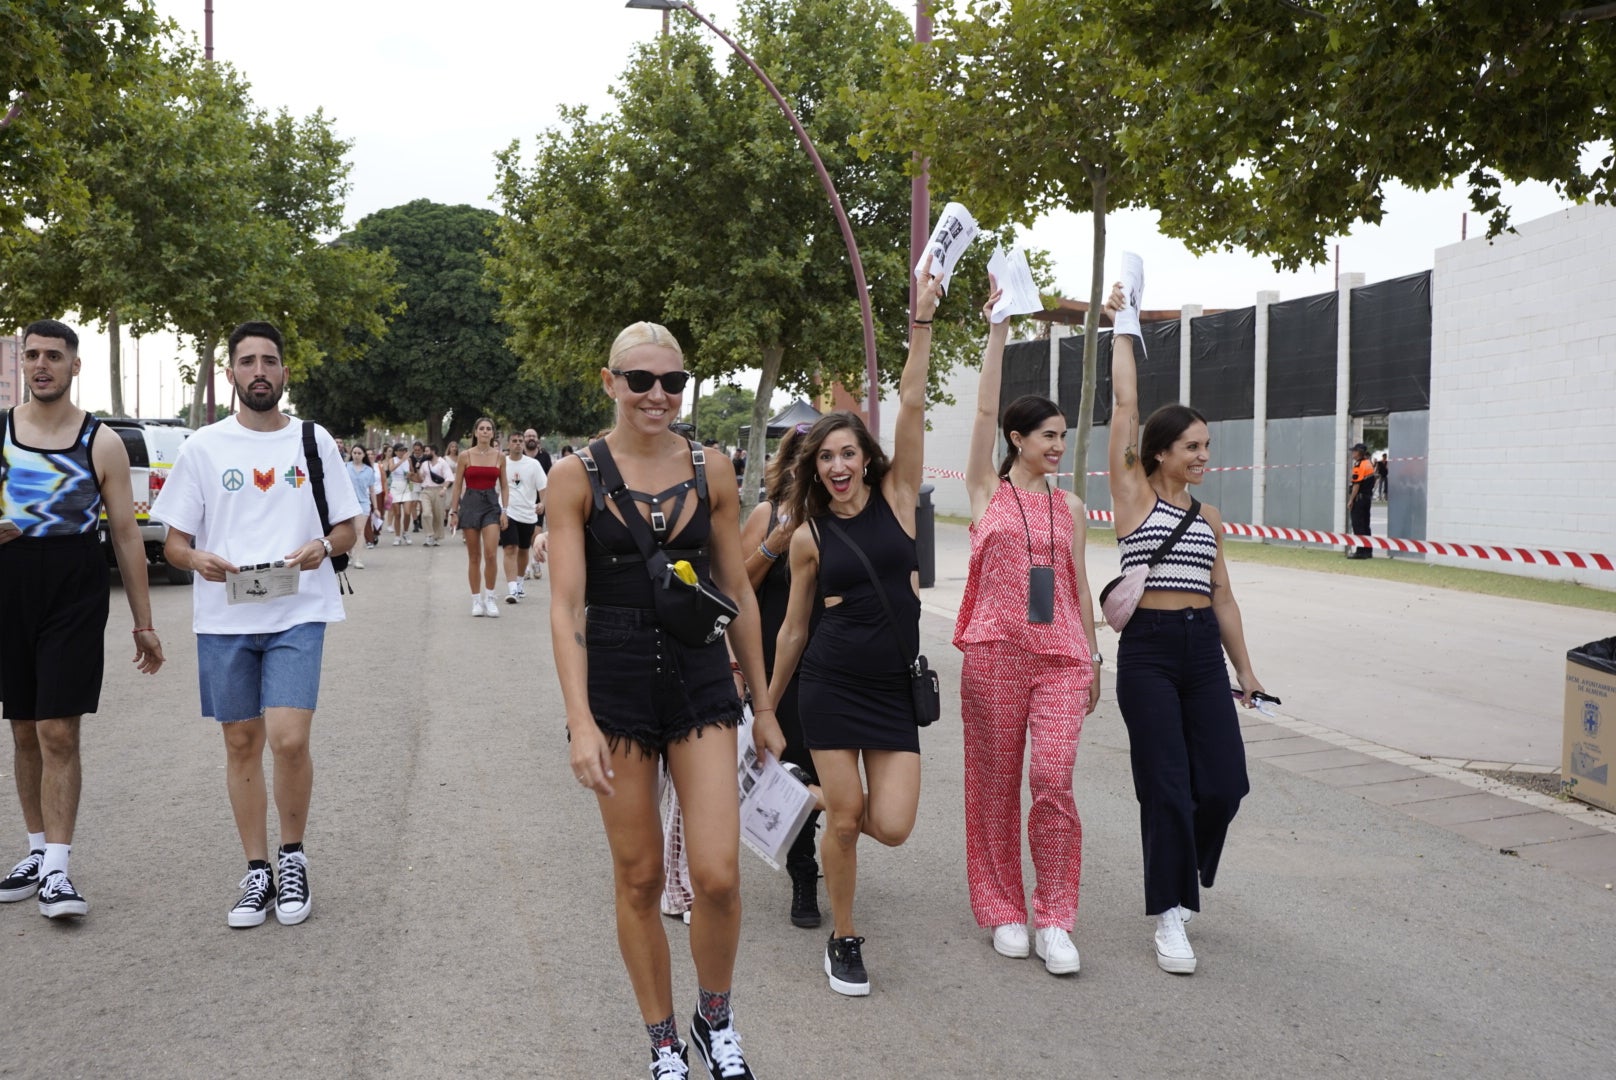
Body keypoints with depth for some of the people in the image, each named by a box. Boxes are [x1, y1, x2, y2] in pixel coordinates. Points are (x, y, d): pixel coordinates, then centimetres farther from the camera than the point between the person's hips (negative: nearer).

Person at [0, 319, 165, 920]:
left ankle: (56, 870, -4)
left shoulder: (101, 443, 1)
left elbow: (126, 536, 3)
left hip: (76, 597, -3)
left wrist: (143, 623, 2)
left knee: (59, 733, -7)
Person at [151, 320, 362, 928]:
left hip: (298, 614, -1)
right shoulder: (204, 447, 6)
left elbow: (347, 527, 10)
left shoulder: (314, 441, 6)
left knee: (289, 740, -13)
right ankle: (257, 872, 21)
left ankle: (293, 857, 10)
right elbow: (173, 542, 7)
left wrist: (324, 546, -12)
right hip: (224, 617, 2)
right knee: (241, 743, 8)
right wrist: (200, 559, -15)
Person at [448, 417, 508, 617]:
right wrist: (453, 511, 0)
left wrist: (505, 510, -1)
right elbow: (458, 486, 4)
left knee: (491, 554, -12)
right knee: (474, 556, 4)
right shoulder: (465, 456, 1)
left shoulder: (499, 456, 5)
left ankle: (489, 597, 3)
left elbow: (504, 486, 8)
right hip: (470, 503, 0)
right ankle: (476, 599, 13)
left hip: (491, 504, 0)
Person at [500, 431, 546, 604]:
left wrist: (542, 503, -17)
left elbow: (542, 487, 1)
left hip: (528, 514, 2)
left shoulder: (533, 464, 1)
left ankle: (519, 583, 32)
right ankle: (511, 589, -18)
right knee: (510, 549, -13)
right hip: (507, 512, -2)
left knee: (524, 550, 14)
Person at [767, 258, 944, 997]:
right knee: (843, 819, 0)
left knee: (892, 826, -5)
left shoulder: (897, 498, 1)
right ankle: (843, 943, 23)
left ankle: (837, 801, 32)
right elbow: (793, 627, 10)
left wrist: (922, 322, -14)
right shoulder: (808, 537, 1)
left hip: (895, 686, 1)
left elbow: (911, 407, -8)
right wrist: (766, 705, 14)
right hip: (830, 684, -1)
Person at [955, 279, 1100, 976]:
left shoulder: (1070, 507, 13)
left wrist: (1093, 658, 16)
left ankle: (1054, 920, 2)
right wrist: (998, 327, -5)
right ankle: (1004, 911, 19)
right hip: (996, 651, -1)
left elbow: (1078, 584, 16)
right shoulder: (988, 491, 5)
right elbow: (985, 408, -3)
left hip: (1061, 655, 2)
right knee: (996, 784, 5)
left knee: (1053, 780, -9)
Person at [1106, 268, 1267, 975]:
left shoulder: (1209, 517, 14)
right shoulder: (1133, 494, 0)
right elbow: (1125, 405, -4)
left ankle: (1181, 872, 28)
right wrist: (1123, 326, 3)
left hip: (1204, 650, 5)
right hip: (1148, 649, -5)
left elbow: (1222, 594, 18)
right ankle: (1170, 916, 7)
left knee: (1224, 782, 0)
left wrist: (1244, 666, 17)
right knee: (1167, 785, -4)